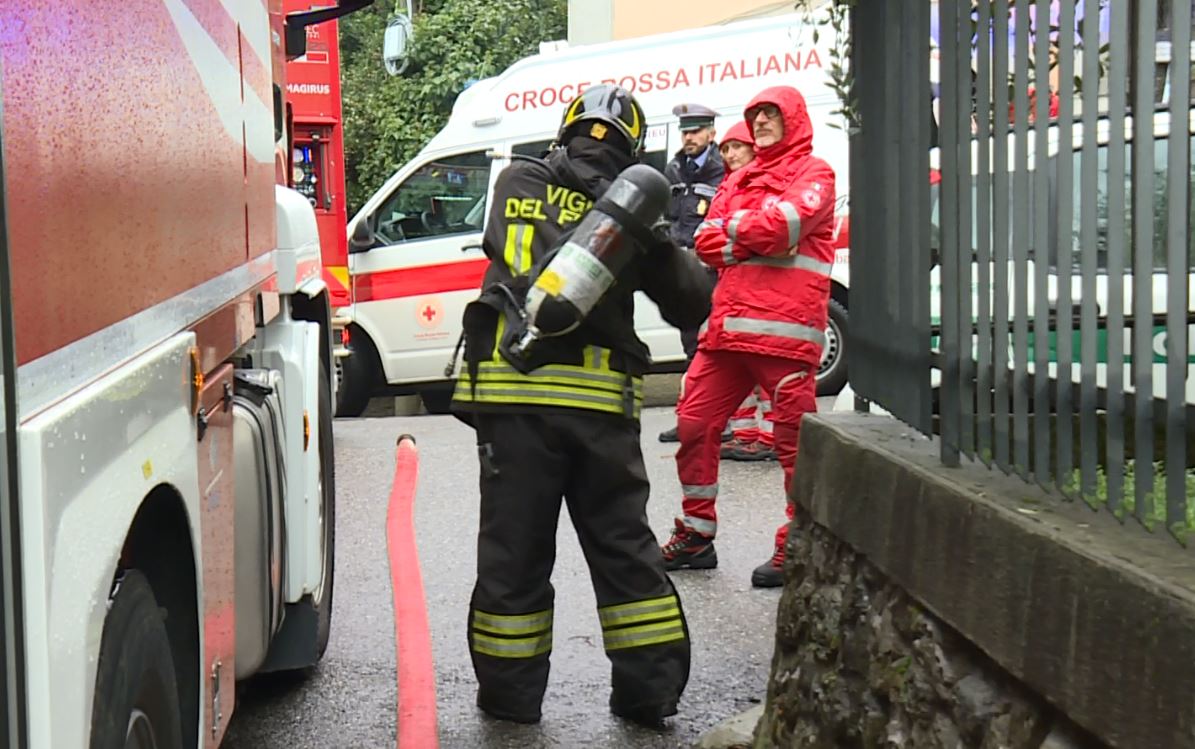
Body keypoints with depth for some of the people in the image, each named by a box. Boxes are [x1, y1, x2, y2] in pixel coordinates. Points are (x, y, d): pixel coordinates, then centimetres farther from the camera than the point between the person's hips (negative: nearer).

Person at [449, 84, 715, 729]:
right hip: (600, 399, 0)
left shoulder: (515, 183, 6)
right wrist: (687, 258, 25)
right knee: (623, 546, 11)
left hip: (513, 394, 0)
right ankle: (651, 688, 16)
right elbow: (690, 302, 7)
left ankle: (510, 693, 14)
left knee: (514, 548, 8)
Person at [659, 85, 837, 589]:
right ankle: (696, 536, 18)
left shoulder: (812, 172, 5)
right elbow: (706, 241, 13)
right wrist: (755, 242, -5)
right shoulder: (740, 179, 25)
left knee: (795, 439, -5)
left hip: (783, 330, -7)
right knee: (693, 424, 6)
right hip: (728, 325, 7)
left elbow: (784, 224, -14)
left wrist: (733, 226, 2)